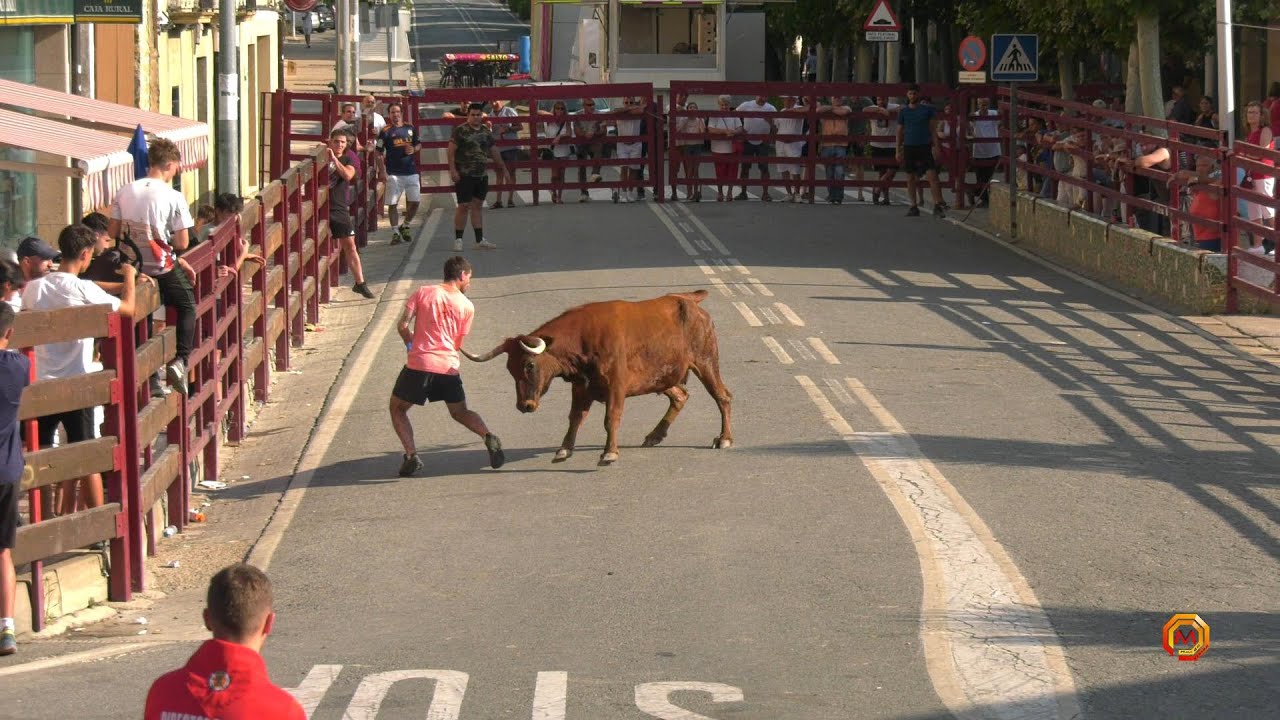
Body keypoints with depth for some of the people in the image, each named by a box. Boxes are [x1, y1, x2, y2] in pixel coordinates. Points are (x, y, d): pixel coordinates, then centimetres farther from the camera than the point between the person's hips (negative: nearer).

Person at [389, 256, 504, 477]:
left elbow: (403, 326, -2)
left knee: (397, 409, 15)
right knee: (460, 412, 22)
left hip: (419, 363, -2)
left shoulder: (422, 293, 3)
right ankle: (488, 437, -5)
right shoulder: (467, 306, 6)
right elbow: (459, 344, 9)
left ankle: (411, 455, -5)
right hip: (449, 367, 2)